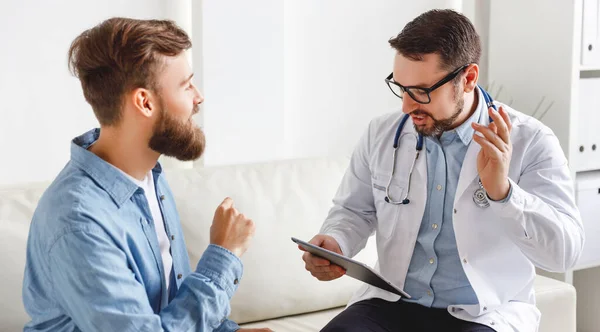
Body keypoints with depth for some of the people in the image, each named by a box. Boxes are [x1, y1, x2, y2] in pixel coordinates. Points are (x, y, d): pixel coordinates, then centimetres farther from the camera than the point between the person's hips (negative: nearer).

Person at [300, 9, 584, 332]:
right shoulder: (381, 135, 2)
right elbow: (354, 210, 14)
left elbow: (564, 252, -16)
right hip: (391, 303, 2)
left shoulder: (531, 142, -10)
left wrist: (502, 191, -30)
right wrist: (334, 243, -8)